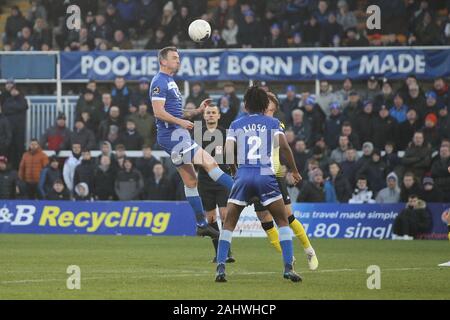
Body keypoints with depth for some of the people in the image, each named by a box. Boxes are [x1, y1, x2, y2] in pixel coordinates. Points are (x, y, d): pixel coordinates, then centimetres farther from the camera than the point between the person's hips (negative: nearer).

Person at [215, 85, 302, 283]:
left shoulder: (236, 124, 13)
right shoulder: (272, 123, 10)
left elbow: (228, 151, 3)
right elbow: (284, 146, -2)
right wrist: (294, 171, 9)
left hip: (243, 176, 1)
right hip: (266, 176, -1)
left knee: (229, 223, 11)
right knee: (283, 221, 11)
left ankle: (220, 268, -3)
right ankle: (288, 268, -1)